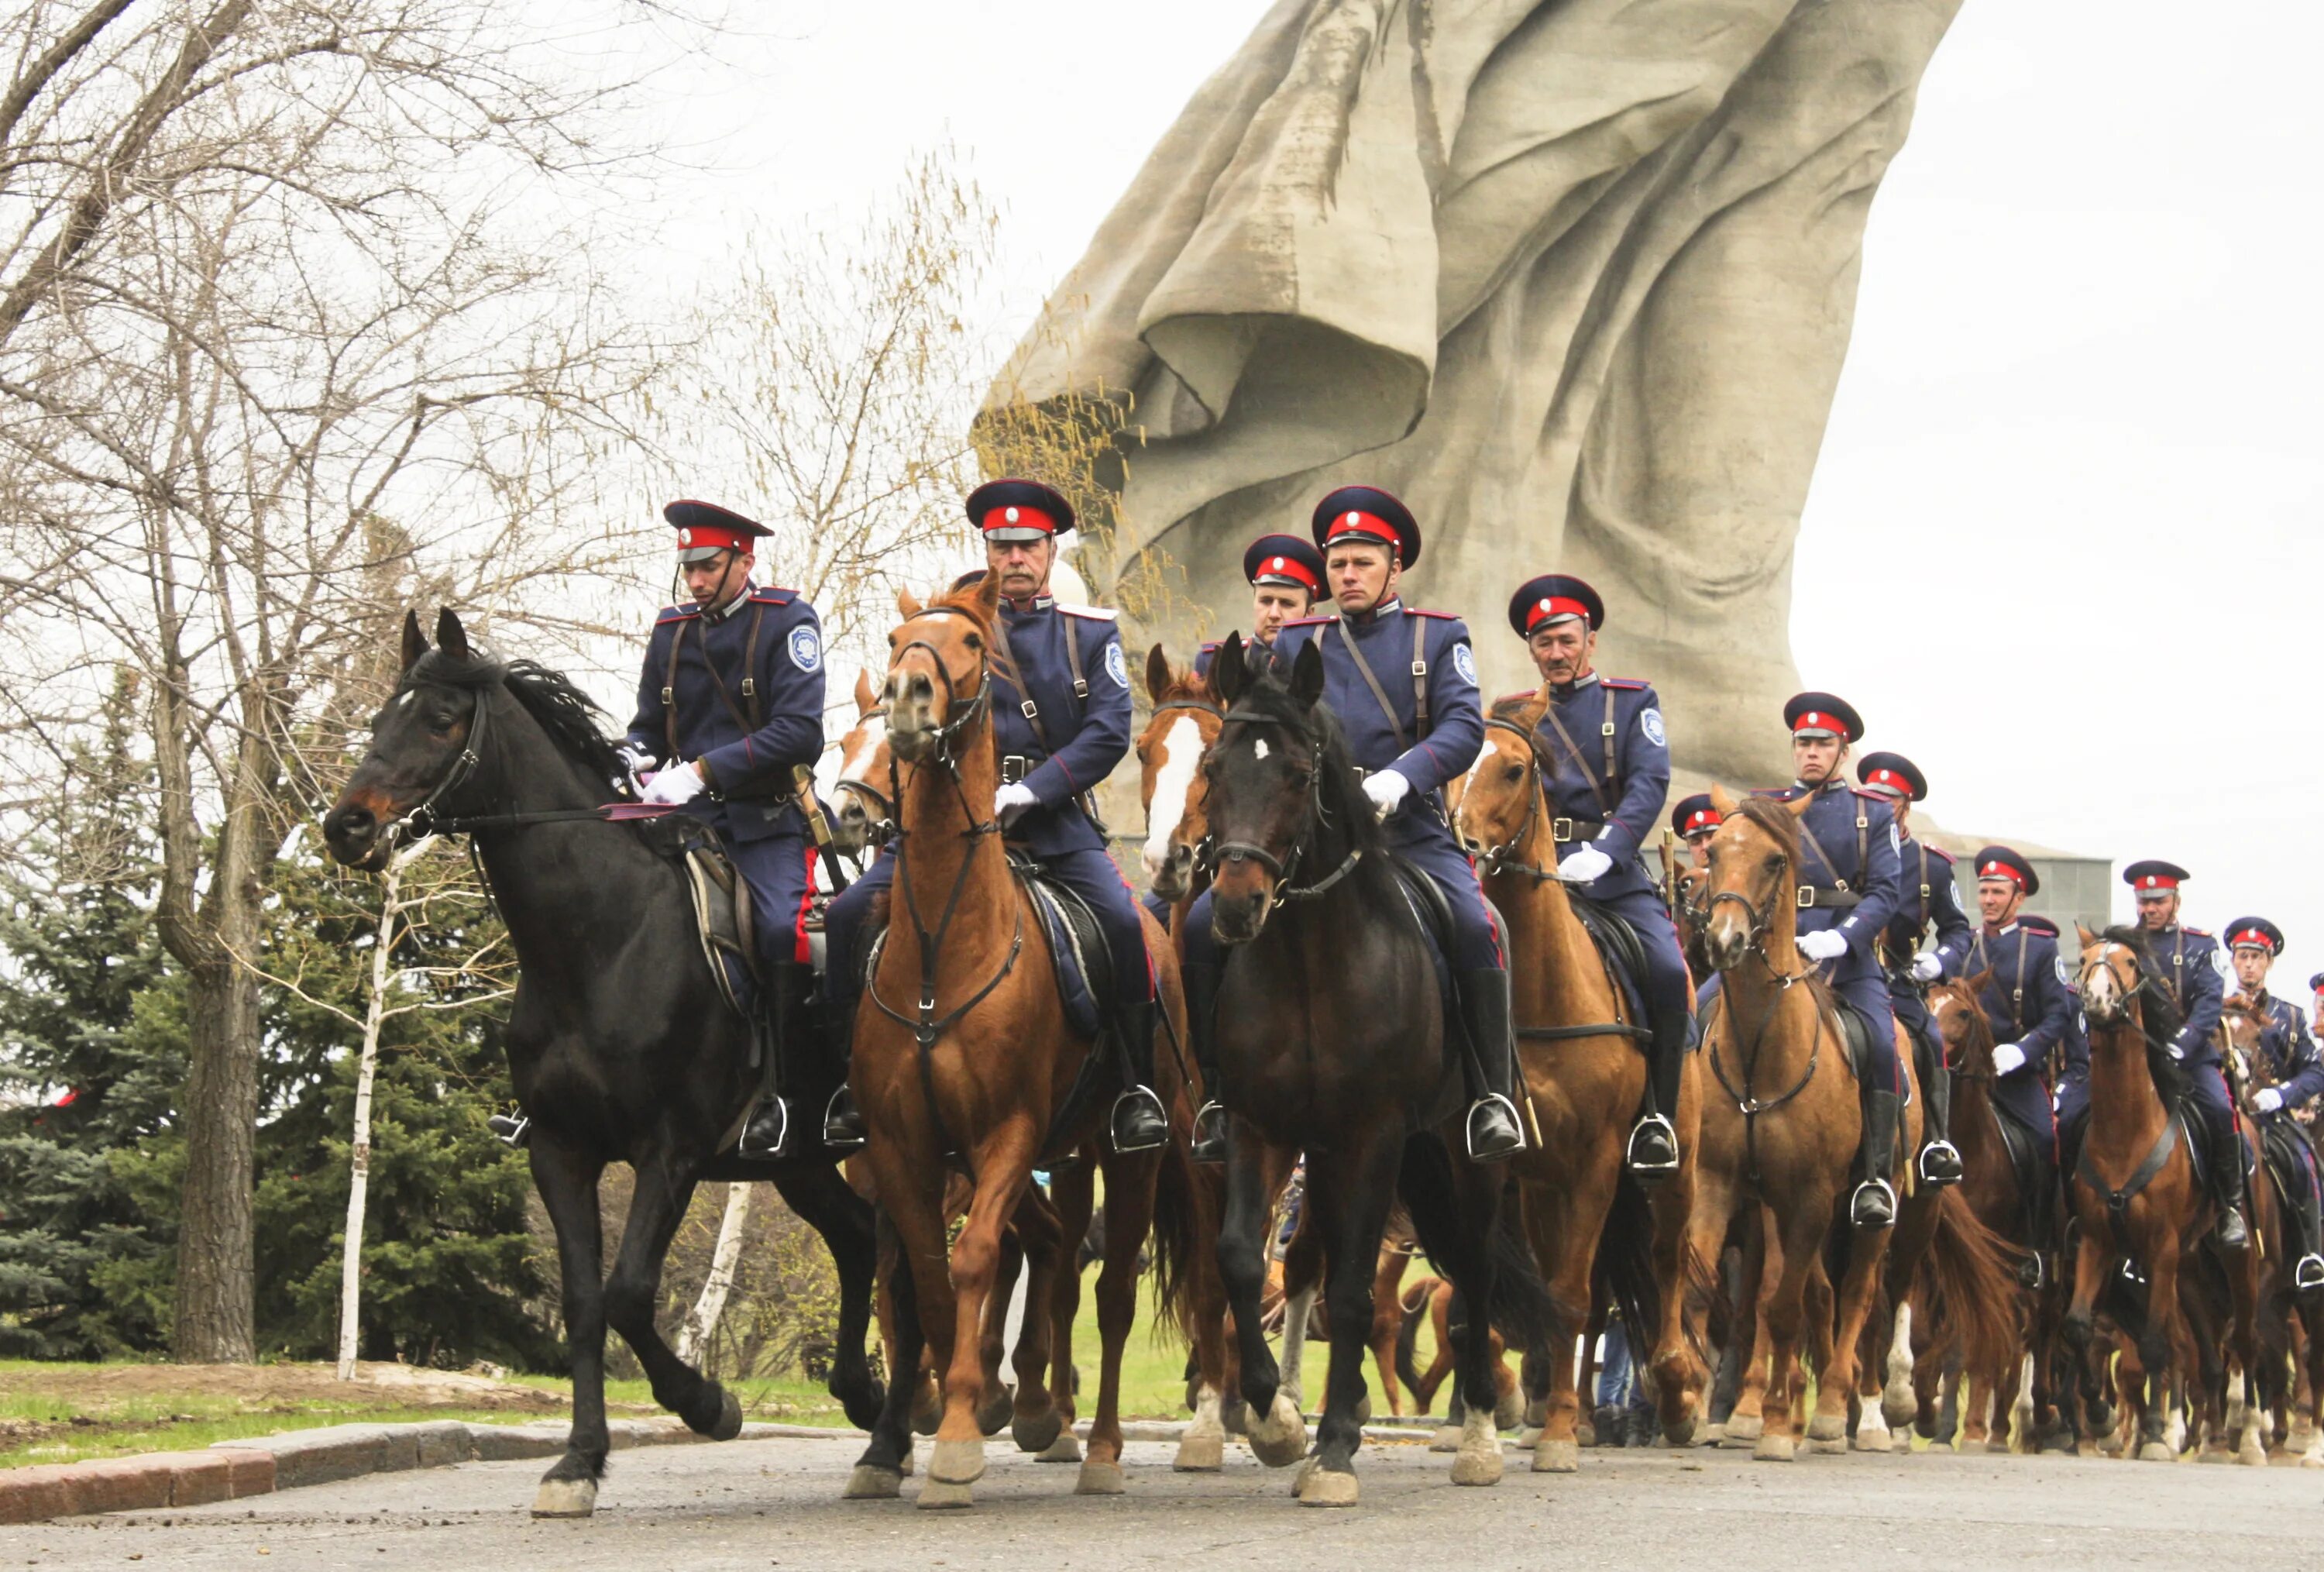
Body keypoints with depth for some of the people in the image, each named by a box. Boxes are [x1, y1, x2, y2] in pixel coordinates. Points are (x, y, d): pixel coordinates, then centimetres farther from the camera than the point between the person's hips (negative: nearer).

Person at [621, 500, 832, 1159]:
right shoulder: (672, 631, 14)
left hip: (767, 820, -5)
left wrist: (703, 770, -21)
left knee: (784, 930, -29)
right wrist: (630, 761, -5)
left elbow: (800, 733, -14)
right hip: (686, 818, 5)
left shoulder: (788, 622, -3)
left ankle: (778, 1090, -14)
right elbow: (648, 727, 21)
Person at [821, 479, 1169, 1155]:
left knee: (1122, 922, -25)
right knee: (849, 915, -15)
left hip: (1055, 820, -1)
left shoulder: (1091, 632, 8)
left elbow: (1109, 733, -3)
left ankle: (1137, 1087, -11)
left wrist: (1028, 791, -16)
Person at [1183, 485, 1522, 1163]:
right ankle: (1220, 1091, -3)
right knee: (1205, 927, -17)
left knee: (1475, 926, -30)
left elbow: (1463, 727, -4)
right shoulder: (1297, 644, 19)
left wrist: (1400, 777, -23)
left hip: (1410, 828, -2)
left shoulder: (1439, 638, 11)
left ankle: (1492, 1093, -15)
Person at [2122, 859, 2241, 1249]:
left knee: (2219, 1110, -25)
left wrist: (2182, 1043, -23)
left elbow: (2210, 1001, -6)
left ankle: (2230, 1206, -13)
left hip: (2191, 1053, -2)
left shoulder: (2201, 946, 8)